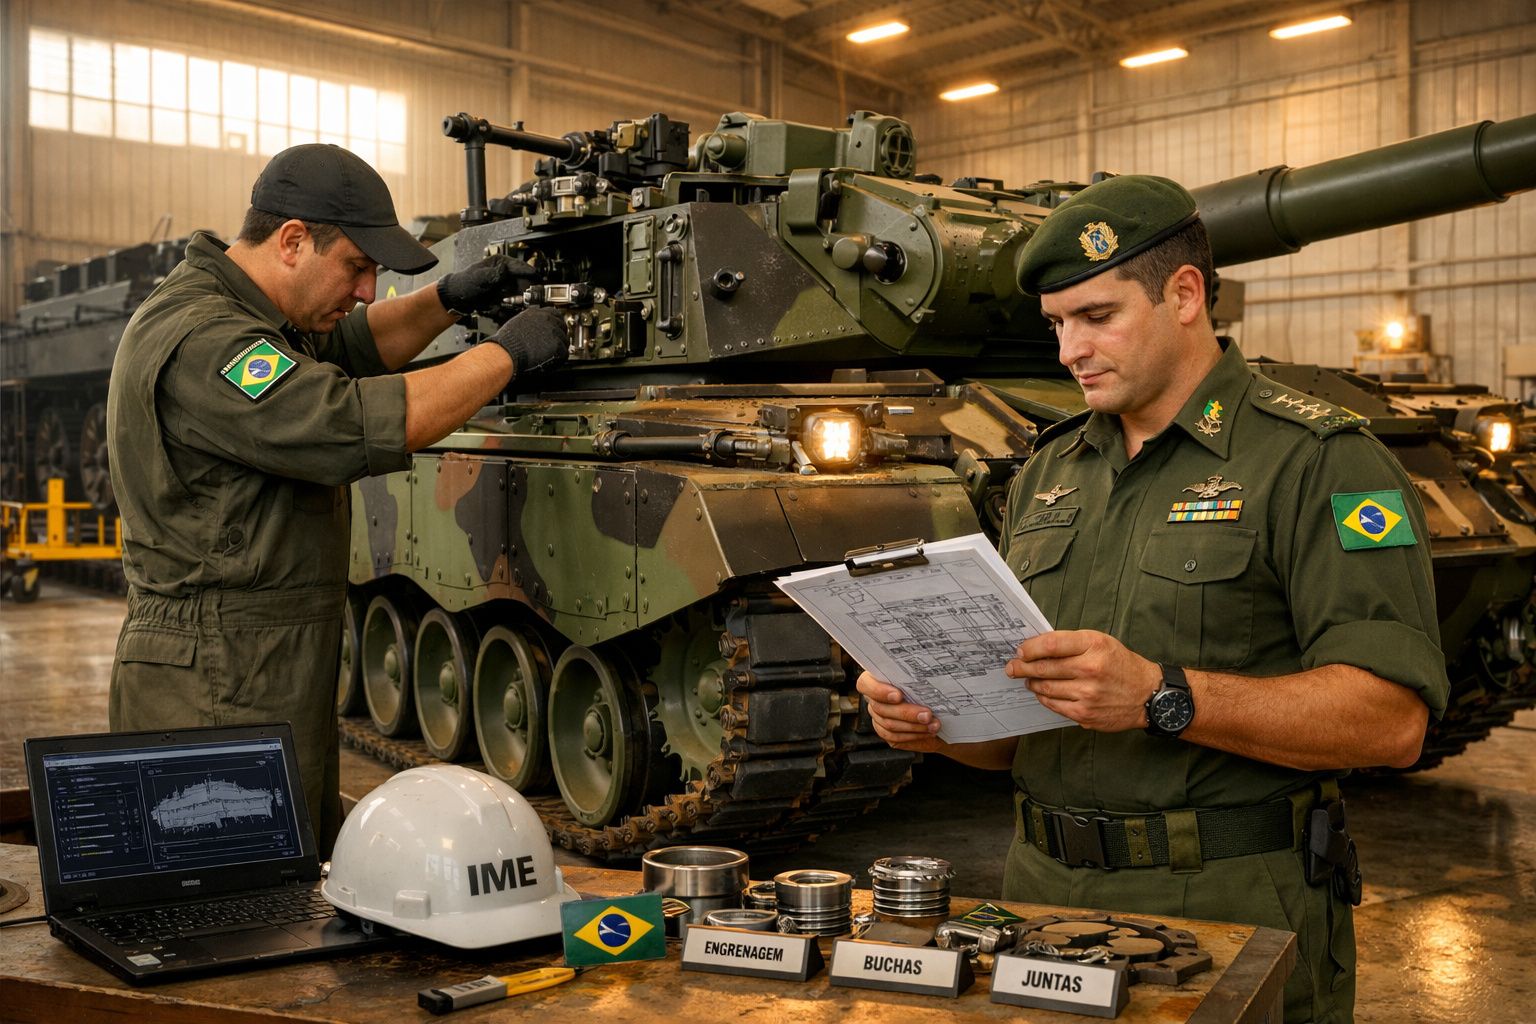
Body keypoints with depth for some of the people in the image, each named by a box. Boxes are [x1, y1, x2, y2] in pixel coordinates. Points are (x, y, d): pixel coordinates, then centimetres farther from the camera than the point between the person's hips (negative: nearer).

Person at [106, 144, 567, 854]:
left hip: (283, 679, 10)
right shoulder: (199, 343, -20)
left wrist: (449, 300, 11)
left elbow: (354, 346, 29)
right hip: (216, 695, -10)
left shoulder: (241, 313, 14)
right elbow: (366, 424, -28)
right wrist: (507, 353, -16)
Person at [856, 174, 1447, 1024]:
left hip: (1234, 919, -4)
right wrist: (934, 718, -4)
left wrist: (1162, 697, -26)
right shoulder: (1047, 472, 13)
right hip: (1044, 893, 5)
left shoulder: (1315, 459, -6)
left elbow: (1392, 720, -16)